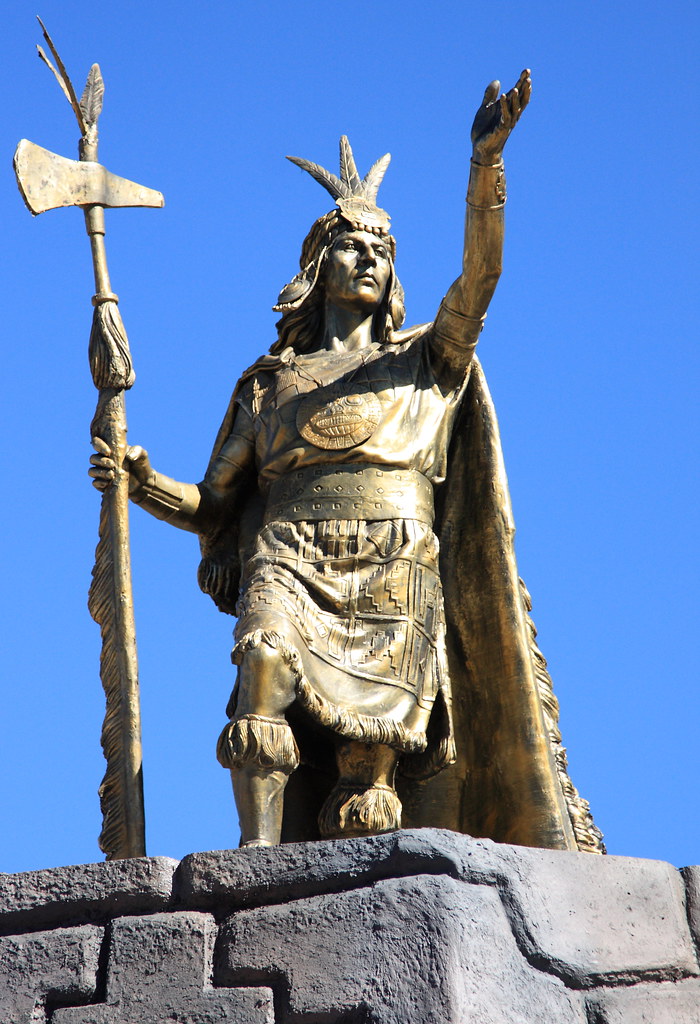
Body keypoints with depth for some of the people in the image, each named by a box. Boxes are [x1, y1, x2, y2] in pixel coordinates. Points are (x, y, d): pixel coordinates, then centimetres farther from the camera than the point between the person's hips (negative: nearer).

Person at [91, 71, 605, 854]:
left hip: (392, 579, 0)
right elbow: (215, 506, 23)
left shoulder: (423, 362, 23)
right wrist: (146, 486, 3)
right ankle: (259, 859, -39)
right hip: (290, 564, 0)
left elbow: (479, 274, 5)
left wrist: (486, 159, -7)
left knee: (370, 753, -14)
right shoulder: (268, 382, 25)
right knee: (266, 654, -31)